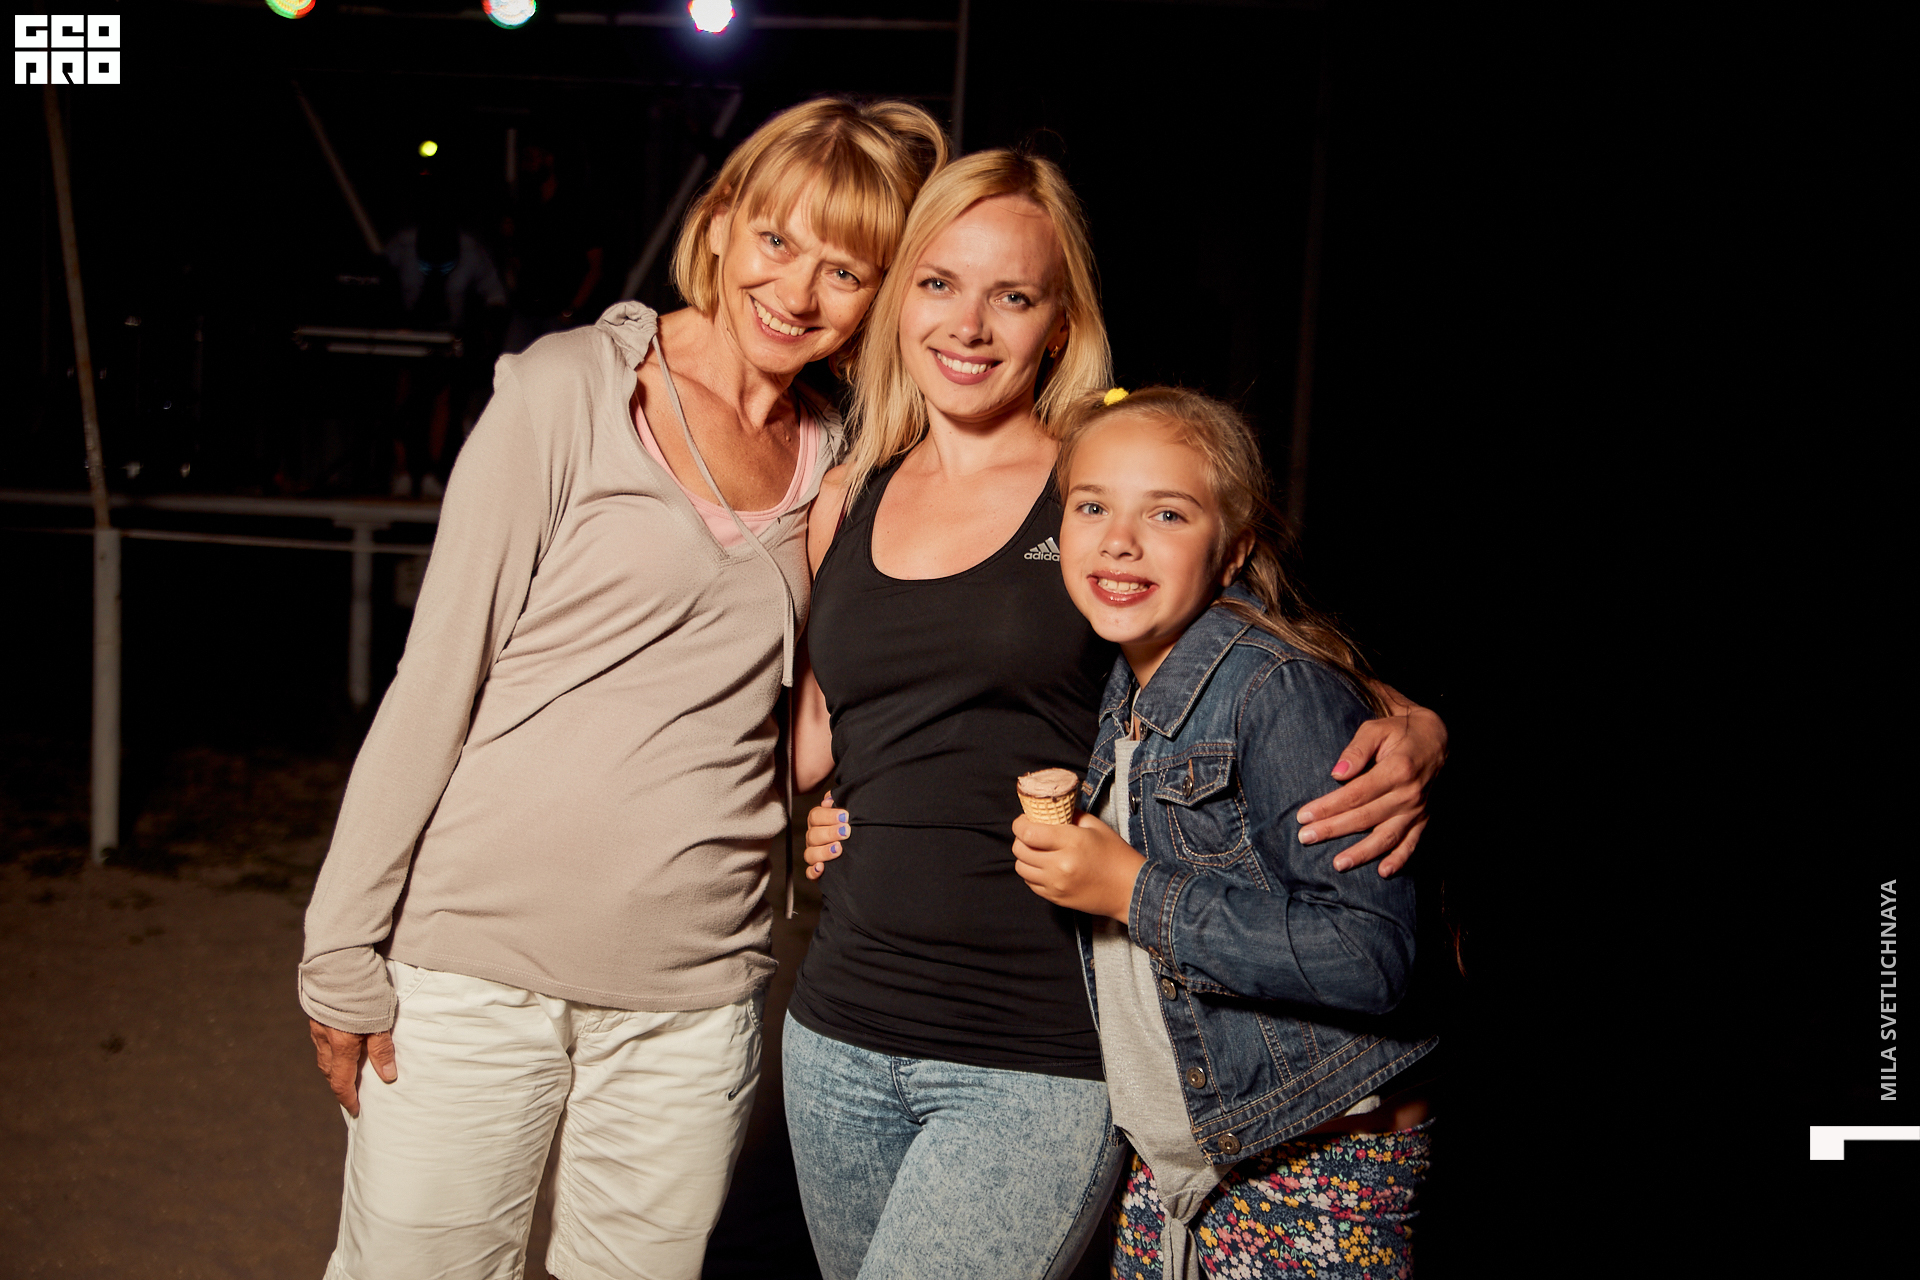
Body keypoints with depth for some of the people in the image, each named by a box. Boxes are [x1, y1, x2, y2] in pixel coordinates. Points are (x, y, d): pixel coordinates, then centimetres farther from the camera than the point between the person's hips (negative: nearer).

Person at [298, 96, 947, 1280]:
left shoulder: (844, 467, 7)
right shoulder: (572, 386, -4)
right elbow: (439, 671, -5)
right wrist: (345, 949, -5)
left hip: (694, 988, 3)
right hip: (480, 954, -3)